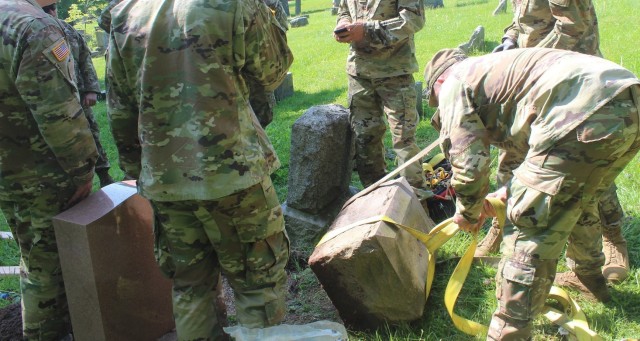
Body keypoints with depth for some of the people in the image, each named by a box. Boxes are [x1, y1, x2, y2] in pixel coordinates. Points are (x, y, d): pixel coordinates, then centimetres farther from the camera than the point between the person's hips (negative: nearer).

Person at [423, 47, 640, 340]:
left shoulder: (454, 84, 9)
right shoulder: (493, 68, 35)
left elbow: (469, 163, 0)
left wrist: (467, 213, 17)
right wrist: (507, 193, 39)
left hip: (588, 115, -10)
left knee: (530, 227, -3)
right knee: (578, 198, 32)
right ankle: (591, 277, 56)